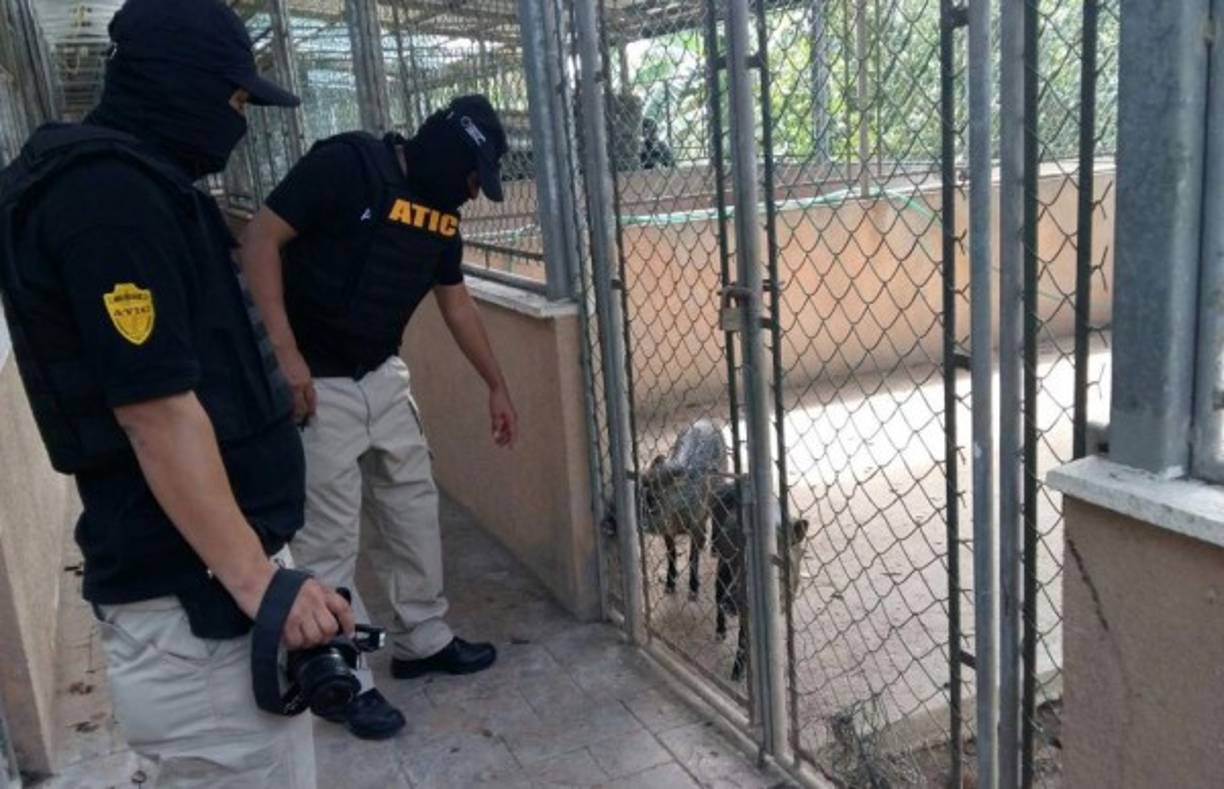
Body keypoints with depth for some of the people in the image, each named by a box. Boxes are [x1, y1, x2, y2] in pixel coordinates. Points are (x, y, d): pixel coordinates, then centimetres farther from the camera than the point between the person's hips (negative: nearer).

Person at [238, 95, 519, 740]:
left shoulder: (441, 209, 6)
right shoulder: (346, 164, -17)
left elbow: (455, 302, 16)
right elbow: (260, 239, -17)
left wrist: (496, 385, 20)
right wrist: (286, 354, -24)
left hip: (383, 376, 8)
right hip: (312, 381, -8)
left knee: (413, 509, 14)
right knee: (329, 536, -1)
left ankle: (423, 641, 31)